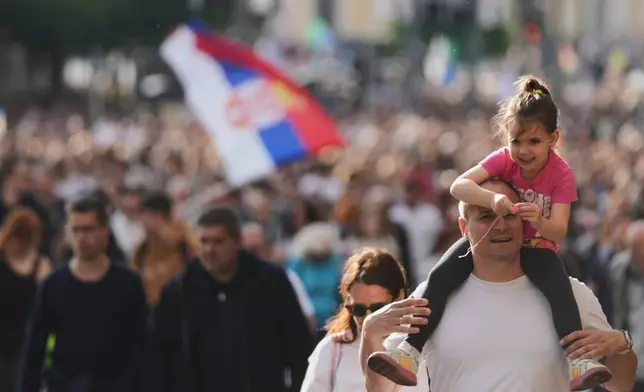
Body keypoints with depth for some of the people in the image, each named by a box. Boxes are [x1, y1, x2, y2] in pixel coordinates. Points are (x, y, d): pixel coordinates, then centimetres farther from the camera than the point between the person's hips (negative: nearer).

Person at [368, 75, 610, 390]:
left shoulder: (561, 174, -16)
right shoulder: (503, 159, -15)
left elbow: (558, 231, -24)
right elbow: (458, 186, -30)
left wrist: (539, 222, -49)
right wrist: (491, 199, -50)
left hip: (536, 246, -1)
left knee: (559, 287, -34)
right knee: (441, 277, -22)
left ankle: (577, 363, -37)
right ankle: (410, 354, -23)